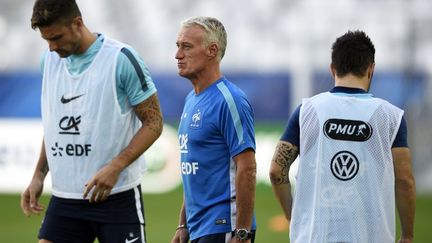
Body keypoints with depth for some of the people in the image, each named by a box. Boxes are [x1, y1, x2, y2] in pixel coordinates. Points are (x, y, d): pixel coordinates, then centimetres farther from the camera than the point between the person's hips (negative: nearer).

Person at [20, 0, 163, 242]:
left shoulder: (122, 59, -11)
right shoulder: (50, 60, 8)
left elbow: (153, 123, -9)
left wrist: (115, 167, -20)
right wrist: (39, 175, 12)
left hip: (116, 194, -5)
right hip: (64, 196, 5)